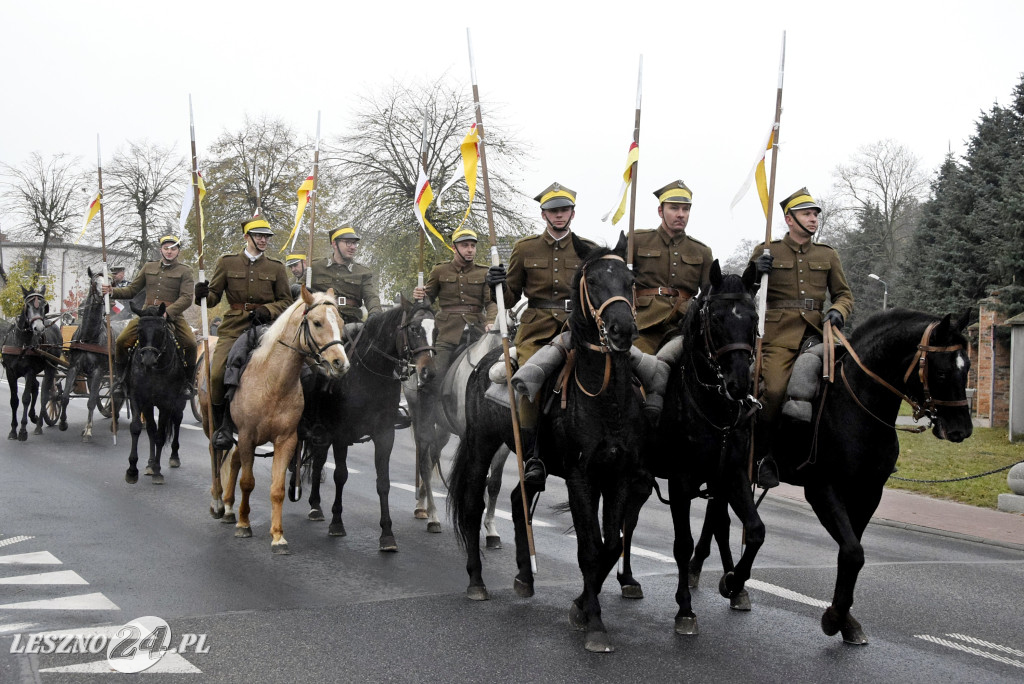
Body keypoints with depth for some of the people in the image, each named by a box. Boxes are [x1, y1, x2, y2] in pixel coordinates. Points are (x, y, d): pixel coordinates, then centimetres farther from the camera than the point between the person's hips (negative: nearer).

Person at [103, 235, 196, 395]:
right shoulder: (149, 267, 16)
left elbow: (186, 298, -8)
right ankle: (120, 379, 9)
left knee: (190, 344, -26)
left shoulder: (184, 271, 4)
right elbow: (133, 289, 19)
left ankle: (188, 382, -4)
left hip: (172, 315, -3)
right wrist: (113, 291, 0)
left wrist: (167, 312, -23)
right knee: (121, 342, -14)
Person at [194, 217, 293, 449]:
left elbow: (286, 301, 11)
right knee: (217, 374, -21)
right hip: (233, 328, 0)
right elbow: (214, 296, 10)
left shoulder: (276, 268, 12)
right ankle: (220, 425, -1)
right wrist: (203, 294, -13)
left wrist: (267, 310, -8)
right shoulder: (227, 263, 10)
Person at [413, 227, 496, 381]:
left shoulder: (483, 273, 13)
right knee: (438, 373, -15)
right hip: (448, 328, -1)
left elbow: (491, 301, 4)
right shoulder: (440, 271, 12)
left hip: (476, 326, 1)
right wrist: (418, 295, -8)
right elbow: (428, 297, 16)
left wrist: (490, 322, -15)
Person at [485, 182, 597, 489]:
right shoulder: (525, 249, 14)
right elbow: (510, 297, 14)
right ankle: (534, 458, -23)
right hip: (536, 328, 0)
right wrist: (497, 284, -6)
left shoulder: (588, 250, 15)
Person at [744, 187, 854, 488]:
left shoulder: (828, 255, 18)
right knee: (774, 390, -24)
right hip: (778, 335, -3)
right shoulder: (766, 252, 11)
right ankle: (761, 454, -6)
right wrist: (754, 271, -9)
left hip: (815, 332, 3)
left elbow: (844, 294, 19)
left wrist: (837, 313, -3)